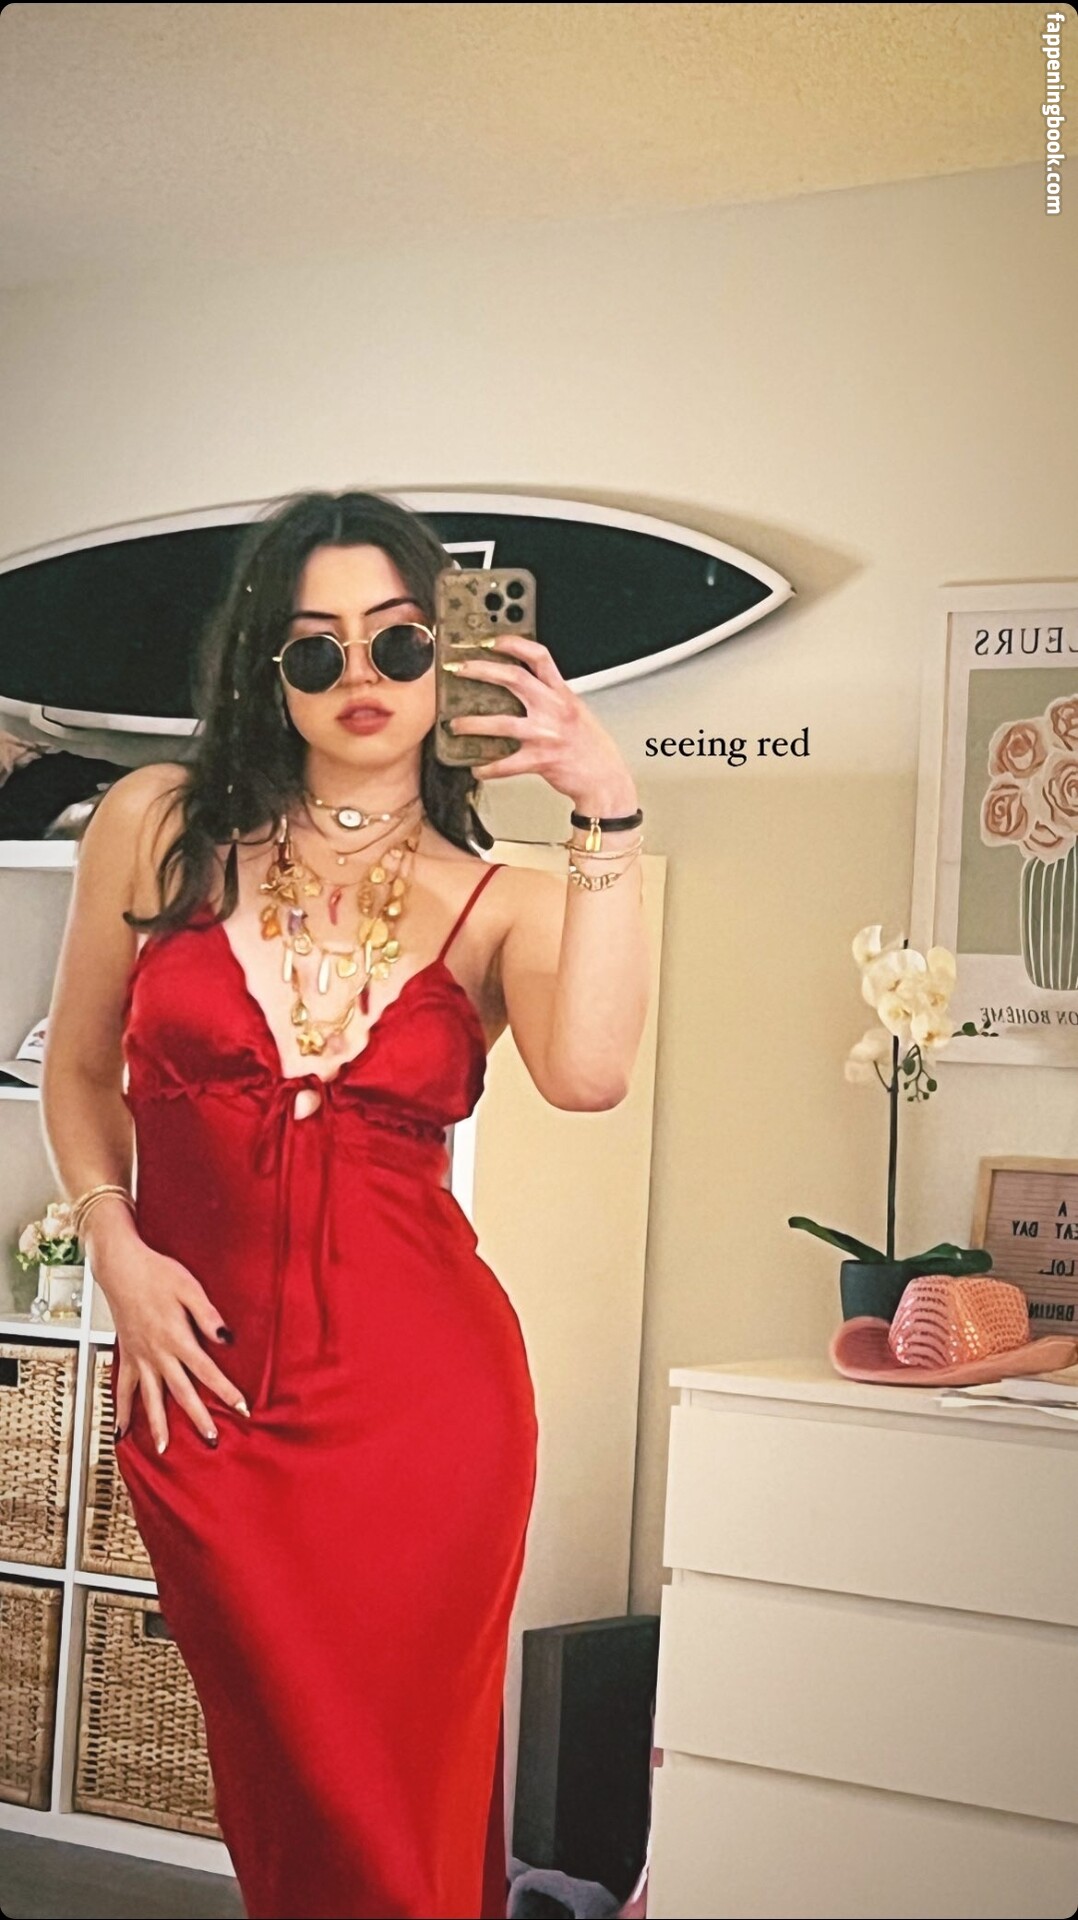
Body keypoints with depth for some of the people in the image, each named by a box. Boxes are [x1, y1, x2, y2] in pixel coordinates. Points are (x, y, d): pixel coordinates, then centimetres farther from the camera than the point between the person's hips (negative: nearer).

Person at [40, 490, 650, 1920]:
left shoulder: (501, 904, 1)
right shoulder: (162, 825, 3)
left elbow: (588, 1075, -20)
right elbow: (79, 1068, 12)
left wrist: (609, 820, -21)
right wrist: (117, 1250, -1)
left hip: (420, 1387, 0)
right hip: (203, 1381, 1)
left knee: (403, 1794, 9)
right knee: (286, 1782, 11)